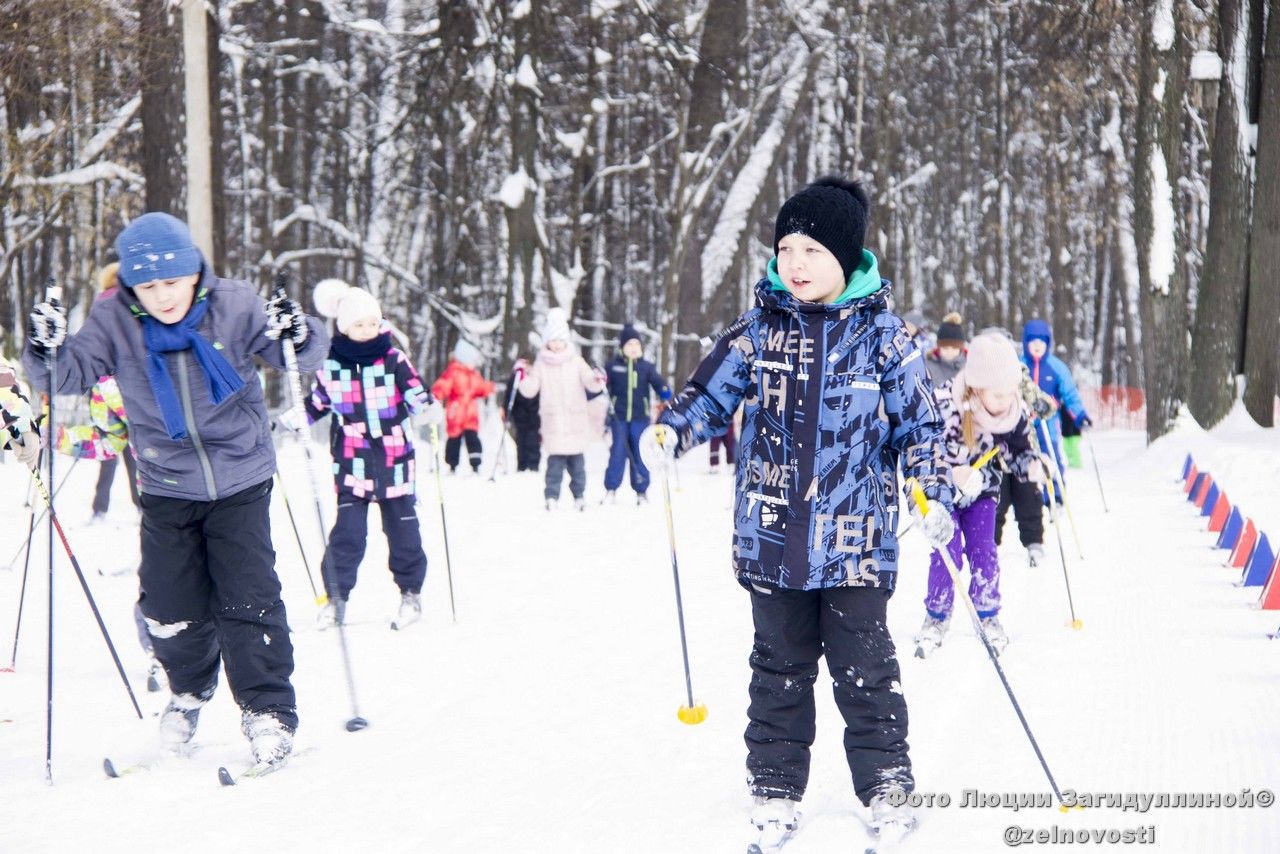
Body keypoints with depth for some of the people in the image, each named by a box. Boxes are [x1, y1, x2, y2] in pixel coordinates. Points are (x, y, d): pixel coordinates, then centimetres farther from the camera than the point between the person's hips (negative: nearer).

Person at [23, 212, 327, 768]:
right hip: (167, 487, 2)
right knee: (172, 605, 6)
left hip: (240, 479, -2)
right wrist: (48, 352, -28)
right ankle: (189, 690, 34)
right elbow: (75, 373, -7)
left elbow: (303, 359, -6)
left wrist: (298, 336, -28)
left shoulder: (234, 306, -12)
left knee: (248, 600, -6)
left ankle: (268, 710, 7)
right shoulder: (114, 320, -10)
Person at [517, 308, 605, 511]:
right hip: (553, 420, -1)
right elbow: (529, 391, 6)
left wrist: (598, 380, -22)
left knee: (577, 459, 3)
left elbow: (590, 383, -1)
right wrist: (522, 375, -9)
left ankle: (579, 494, 14)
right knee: (555, 459, -10)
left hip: (575, 420, 1)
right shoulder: (541, 364, 8)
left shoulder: (576, 361, 8)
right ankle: (551, 496, -8)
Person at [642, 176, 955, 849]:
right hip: (773, 536, 2)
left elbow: (920, 422, 3)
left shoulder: (880, 333, -2)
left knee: (864, 667, 3)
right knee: (780, 666, 11)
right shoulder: (758, 330, 2)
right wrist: (670, 431, -11)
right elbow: (711, 395, 8)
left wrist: (935, 497, -6)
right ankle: (775, 790, 21)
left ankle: (885, 785, 17)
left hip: (856, 538, -2)